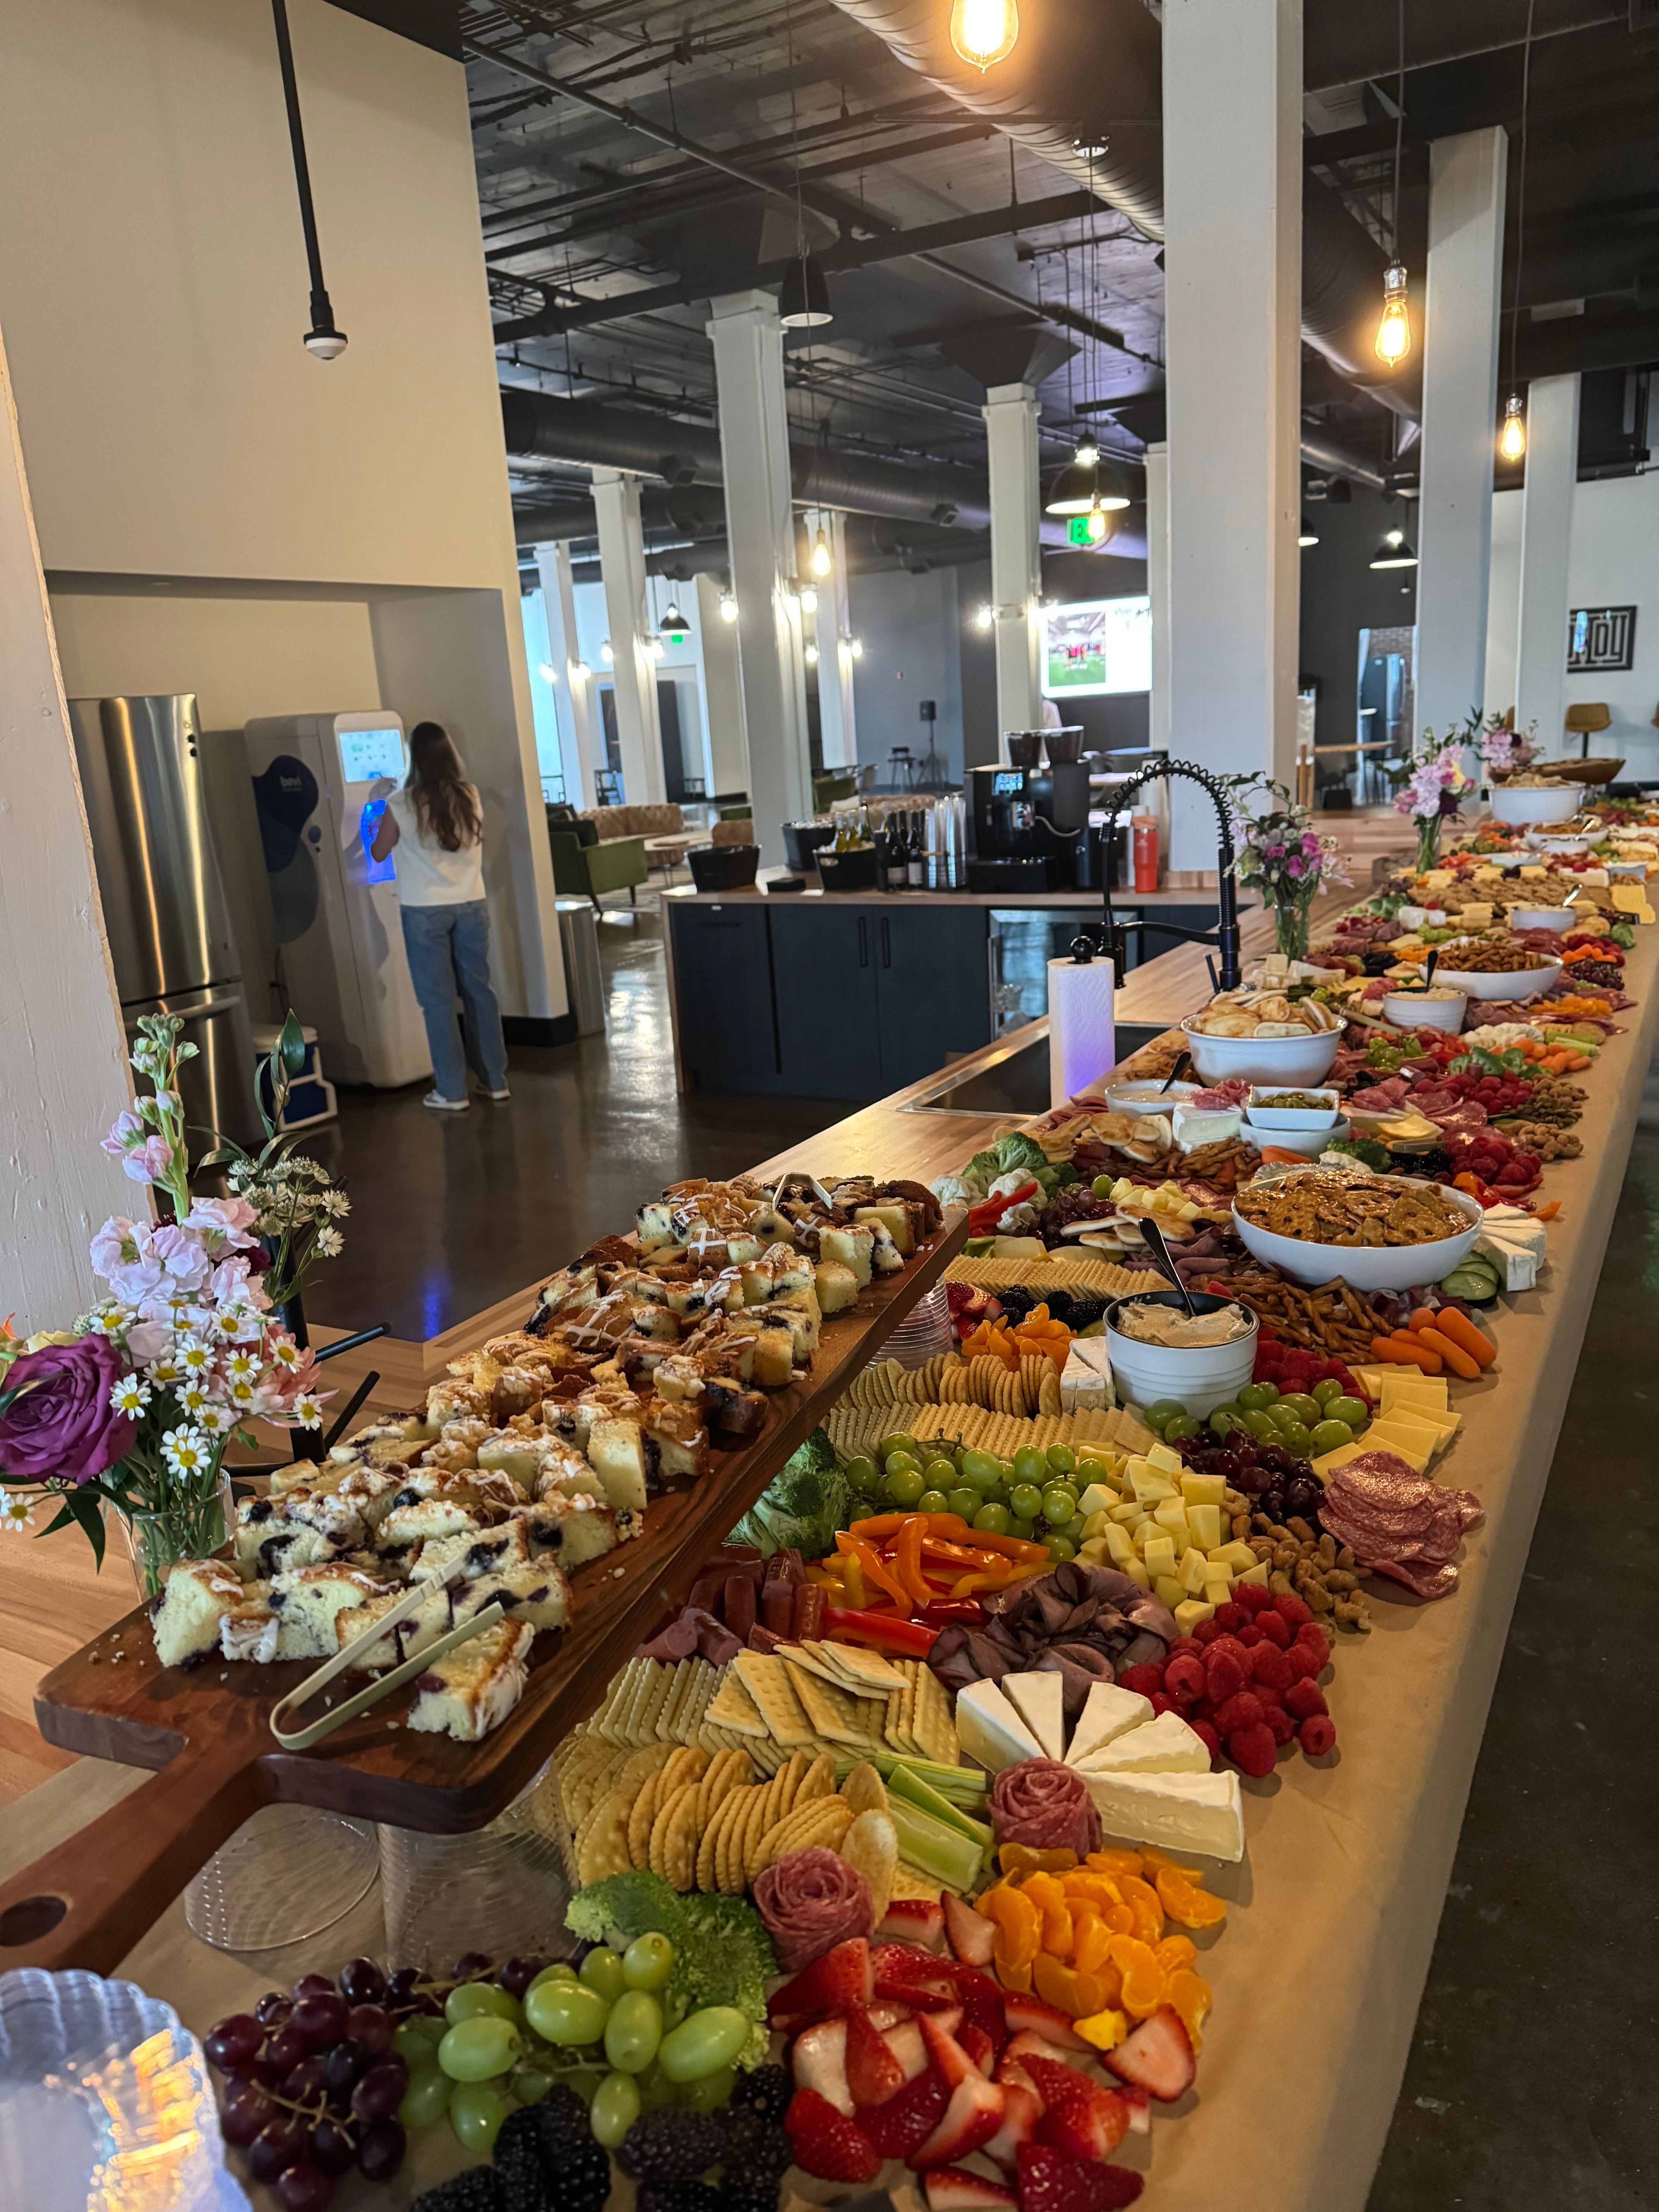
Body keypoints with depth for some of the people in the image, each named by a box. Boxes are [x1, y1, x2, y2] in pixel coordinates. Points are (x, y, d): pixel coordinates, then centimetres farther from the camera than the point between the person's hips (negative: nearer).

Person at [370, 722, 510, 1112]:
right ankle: (496, 1081, 18)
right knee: (479, 991, 11)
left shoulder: (401, 804, -10)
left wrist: (380, 803, 21)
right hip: (471, 904, 3)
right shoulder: (470, 797, -1)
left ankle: (452, 1092, 7)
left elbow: (378, 853, 4)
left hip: (424, 911, -3)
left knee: (438, 998, 3)